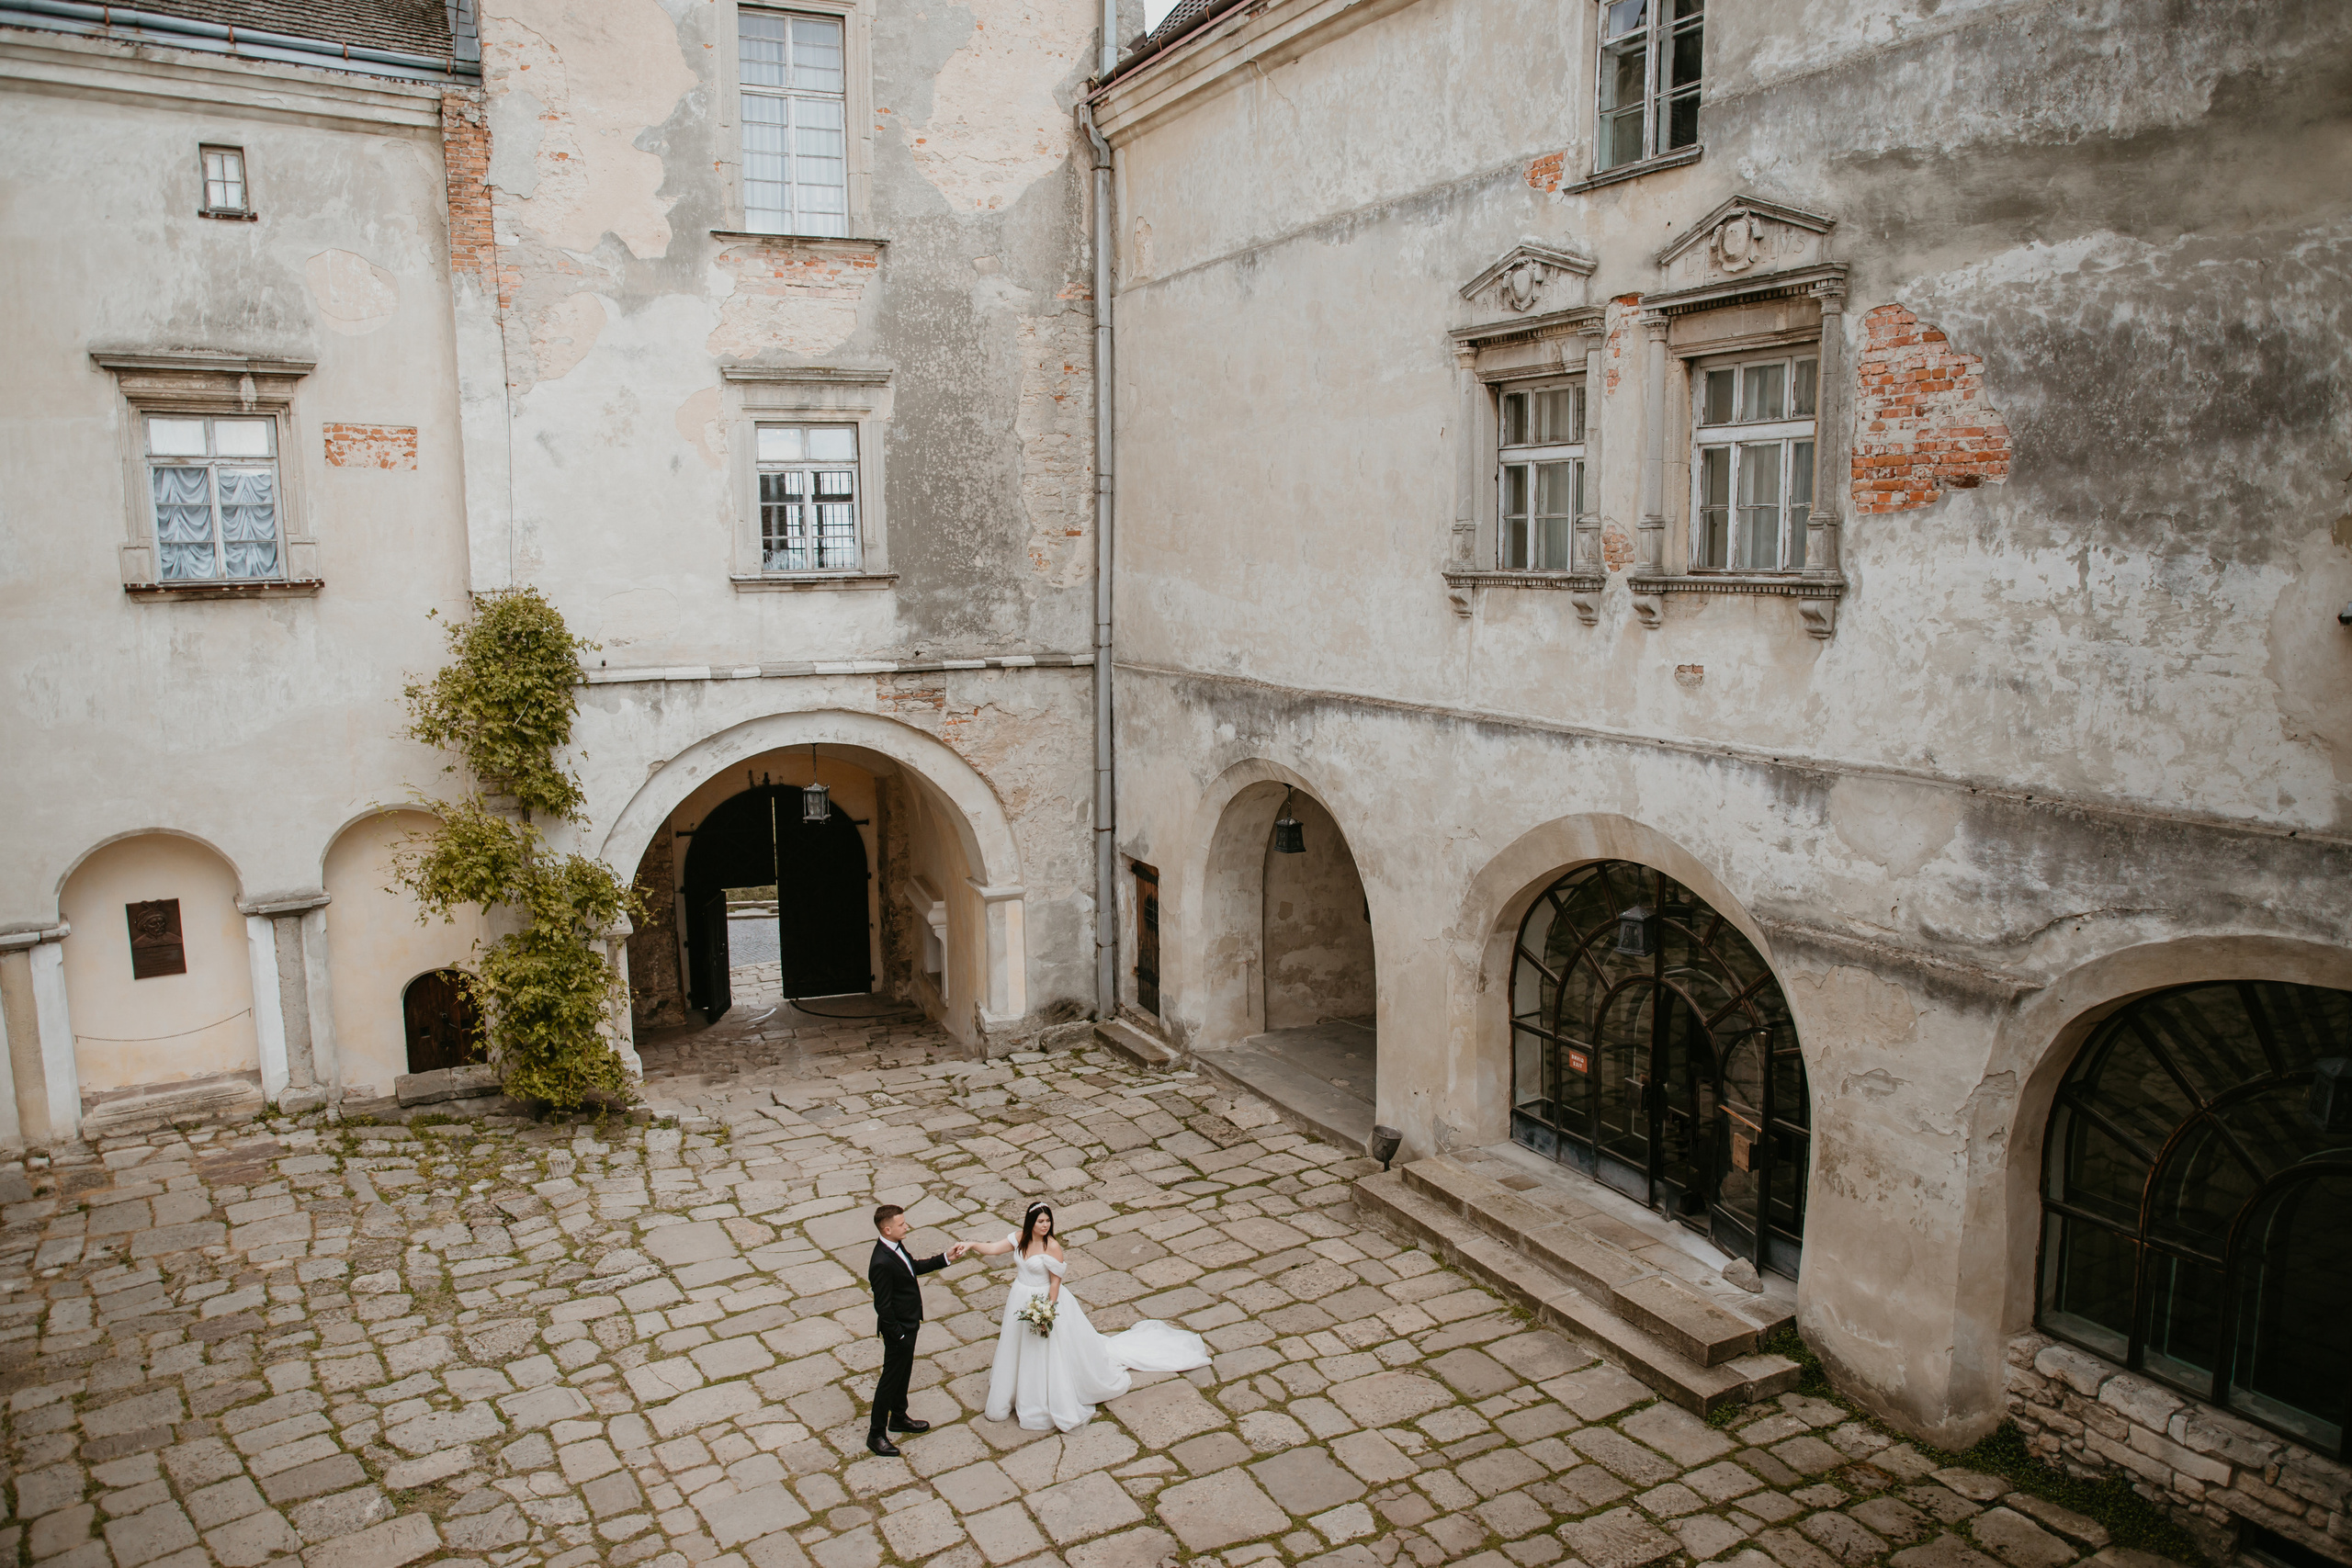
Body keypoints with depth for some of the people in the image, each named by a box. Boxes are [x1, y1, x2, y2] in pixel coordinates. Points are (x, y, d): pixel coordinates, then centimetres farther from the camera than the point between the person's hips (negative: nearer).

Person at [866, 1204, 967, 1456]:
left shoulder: (896, 1246, -5)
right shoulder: (881, 1263, -33)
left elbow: (913, 1267, 14)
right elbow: (882, 1306, -27)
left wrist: (945, 1258, 7)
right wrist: (897, 1335, -19)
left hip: (908, 1325, 9)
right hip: (898, 1328, -9)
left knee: (904, 1373, 25)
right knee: (891, 1379, 7)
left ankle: (899, 1418, 45)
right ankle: (876, 1434, 24)